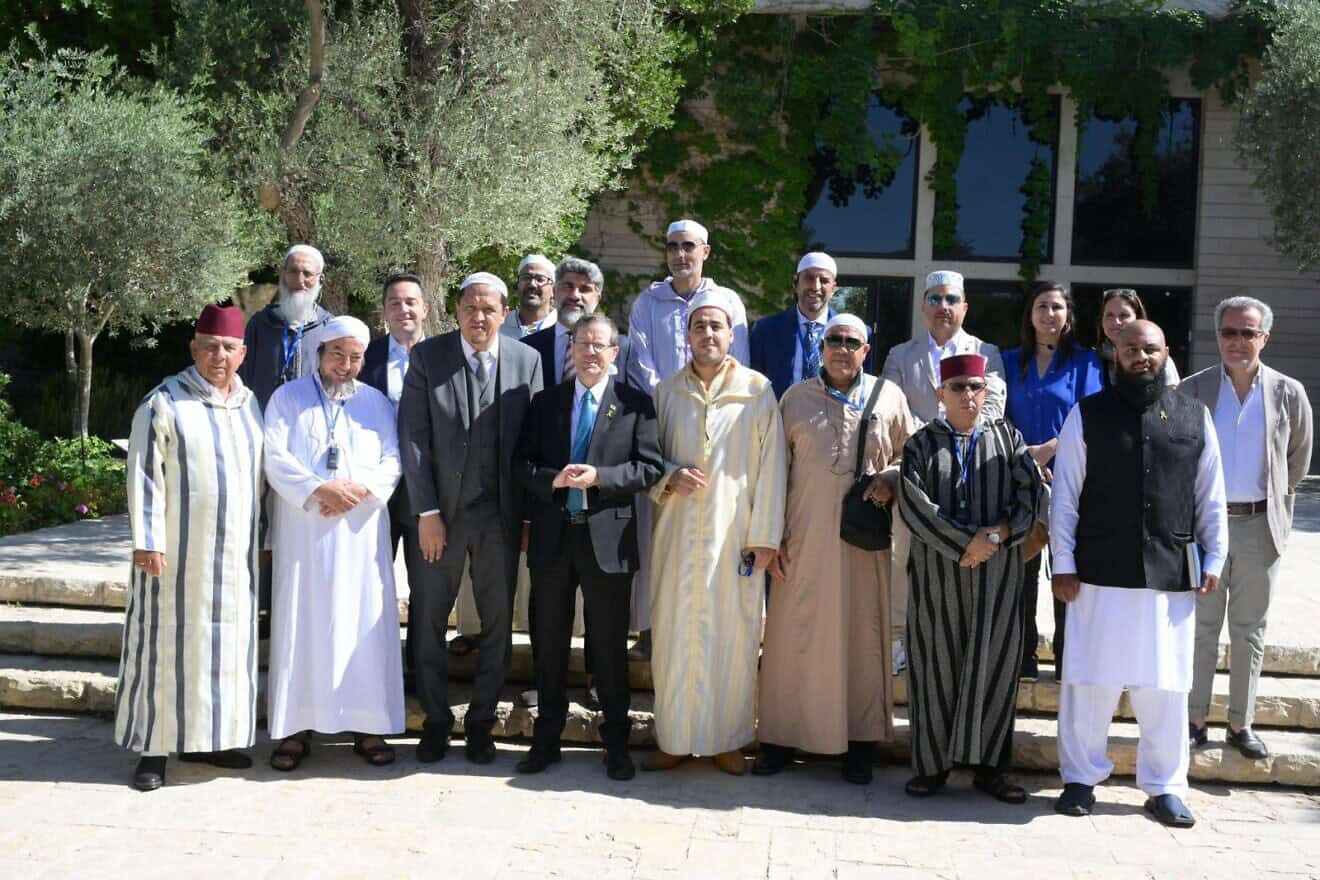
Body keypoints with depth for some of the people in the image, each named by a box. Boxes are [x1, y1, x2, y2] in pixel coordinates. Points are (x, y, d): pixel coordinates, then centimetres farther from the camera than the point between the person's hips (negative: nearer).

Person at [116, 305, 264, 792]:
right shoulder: (164, 402, -6)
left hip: (234, 552, 5)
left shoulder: (251, 404, 10)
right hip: (178, 551, -5)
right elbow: (145, 476, -10)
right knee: (169, 642, 1)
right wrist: (147, 541, -16)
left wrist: (263, 539, 13)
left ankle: (209, 737, 22)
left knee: (225, 641, 10)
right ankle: (155, 747, 9)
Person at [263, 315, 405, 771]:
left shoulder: (376, 402, 12)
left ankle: (367, 725, 7)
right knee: (300, 624, -1)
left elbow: (392, 460, 5)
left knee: (364, 624, 0)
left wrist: (361, 489, -13)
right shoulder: (287, 398, 6)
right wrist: (320, 490, -17)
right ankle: (296, 726, 4)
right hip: (302, 530, -1)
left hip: (361, 531, 2)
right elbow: (275, 457, -4)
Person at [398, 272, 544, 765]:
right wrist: (426, 511, -10)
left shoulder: (527, 361, 0)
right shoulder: (427, 356, -3)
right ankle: (435, 720, 24)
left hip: (501, 515, 1)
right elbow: (413, 437, -6)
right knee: (430, 619, 7)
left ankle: (481, 721, 24)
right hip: (441, 511, -1)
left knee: (497, 623, 9)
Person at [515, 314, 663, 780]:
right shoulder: (545, 402, 8)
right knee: (548, 643, 11)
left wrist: (599, 477, -19)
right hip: (552, 537, 3)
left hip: (608, 537, -2)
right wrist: (553, 479, -16)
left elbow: (649, 468, -5)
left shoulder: (635, 404, 0)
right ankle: (547, 737, 24)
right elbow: (524, 463, 5)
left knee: (610, 646, 6)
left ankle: (616, 741, 20)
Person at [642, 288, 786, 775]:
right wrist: (668, 477, -8)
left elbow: (770, 466, -2)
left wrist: (764, 536, -6)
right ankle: (675, 736, 17)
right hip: (678, 532, 2)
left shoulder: (757, 391, -2)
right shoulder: (666, 392, 7)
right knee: (675, 632, 5)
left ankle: (728, 738, 17)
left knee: (734, 634, 3)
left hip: (734, 533, -2)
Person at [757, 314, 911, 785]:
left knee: (862, 634, 6)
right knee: (795, 635, 4)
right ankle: (782, 734, 16)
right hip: (804, 538, 0)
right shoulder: (796, 398, 4)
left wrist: (891, 478, -11)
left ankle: (861, 739, 18)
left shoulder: (889, 396, 5)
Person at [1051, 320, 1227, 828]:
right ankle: (1080, 778, 19)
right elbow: (1065, 496, 1)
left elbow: (1210, 498, 12)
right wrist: (1063, 565, -3)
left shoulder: (1194, 418, 8)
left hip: (1171, 576, 2)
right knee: (1090, 681, 4)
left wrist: (1214, 559, 7)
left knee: (1166, 688, 7)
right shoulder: (1087, 416, 2)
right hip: (1100, 574, -1)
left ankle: (1164, 787, 22)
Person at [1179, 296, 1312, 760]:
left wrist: (1278, 510, 14)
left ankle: (1241, 724, 19)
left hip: (1260, 525, 1)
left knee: (1249, 630, 10)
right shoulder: (1191, 391, -3)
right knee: (1201, 627, 7)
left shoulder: (1288, 393, -1)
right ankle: (1195, 721, 15)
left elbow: (1298, 461, 11)